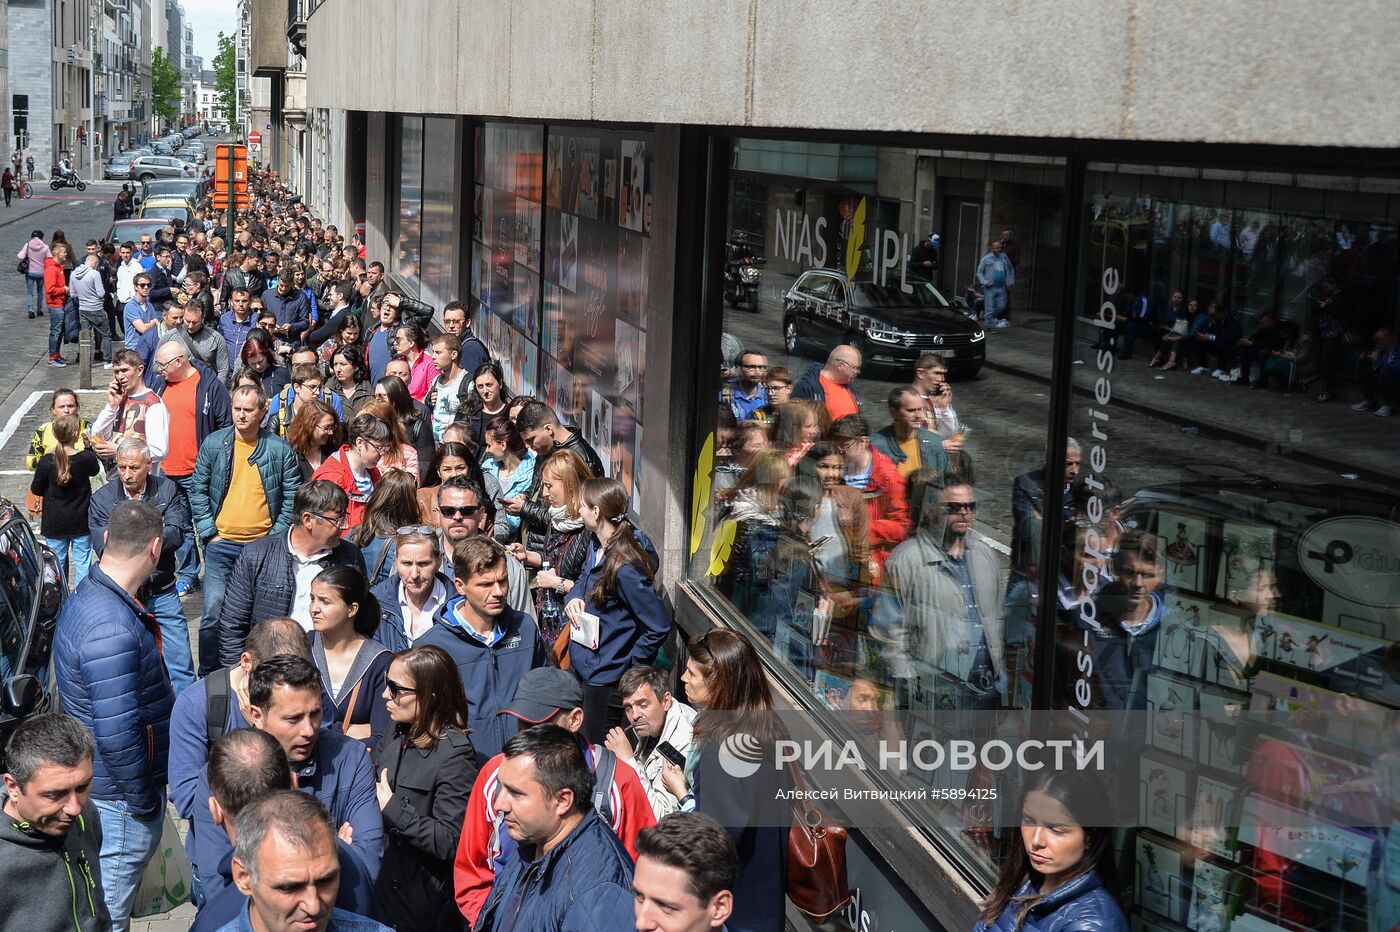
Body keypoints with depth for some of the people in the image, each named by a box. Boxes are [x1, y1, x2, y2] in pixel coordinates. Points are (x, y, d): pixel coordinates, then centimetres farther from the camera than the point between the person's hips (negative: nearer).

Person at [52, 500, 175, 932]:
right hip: (121, 796, -10)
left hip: (105, 781, 10)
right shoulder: (112, 629, -31)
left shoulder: (88, 594, 2)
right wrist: (143, 799, -17)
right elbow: (116, 734, -30)